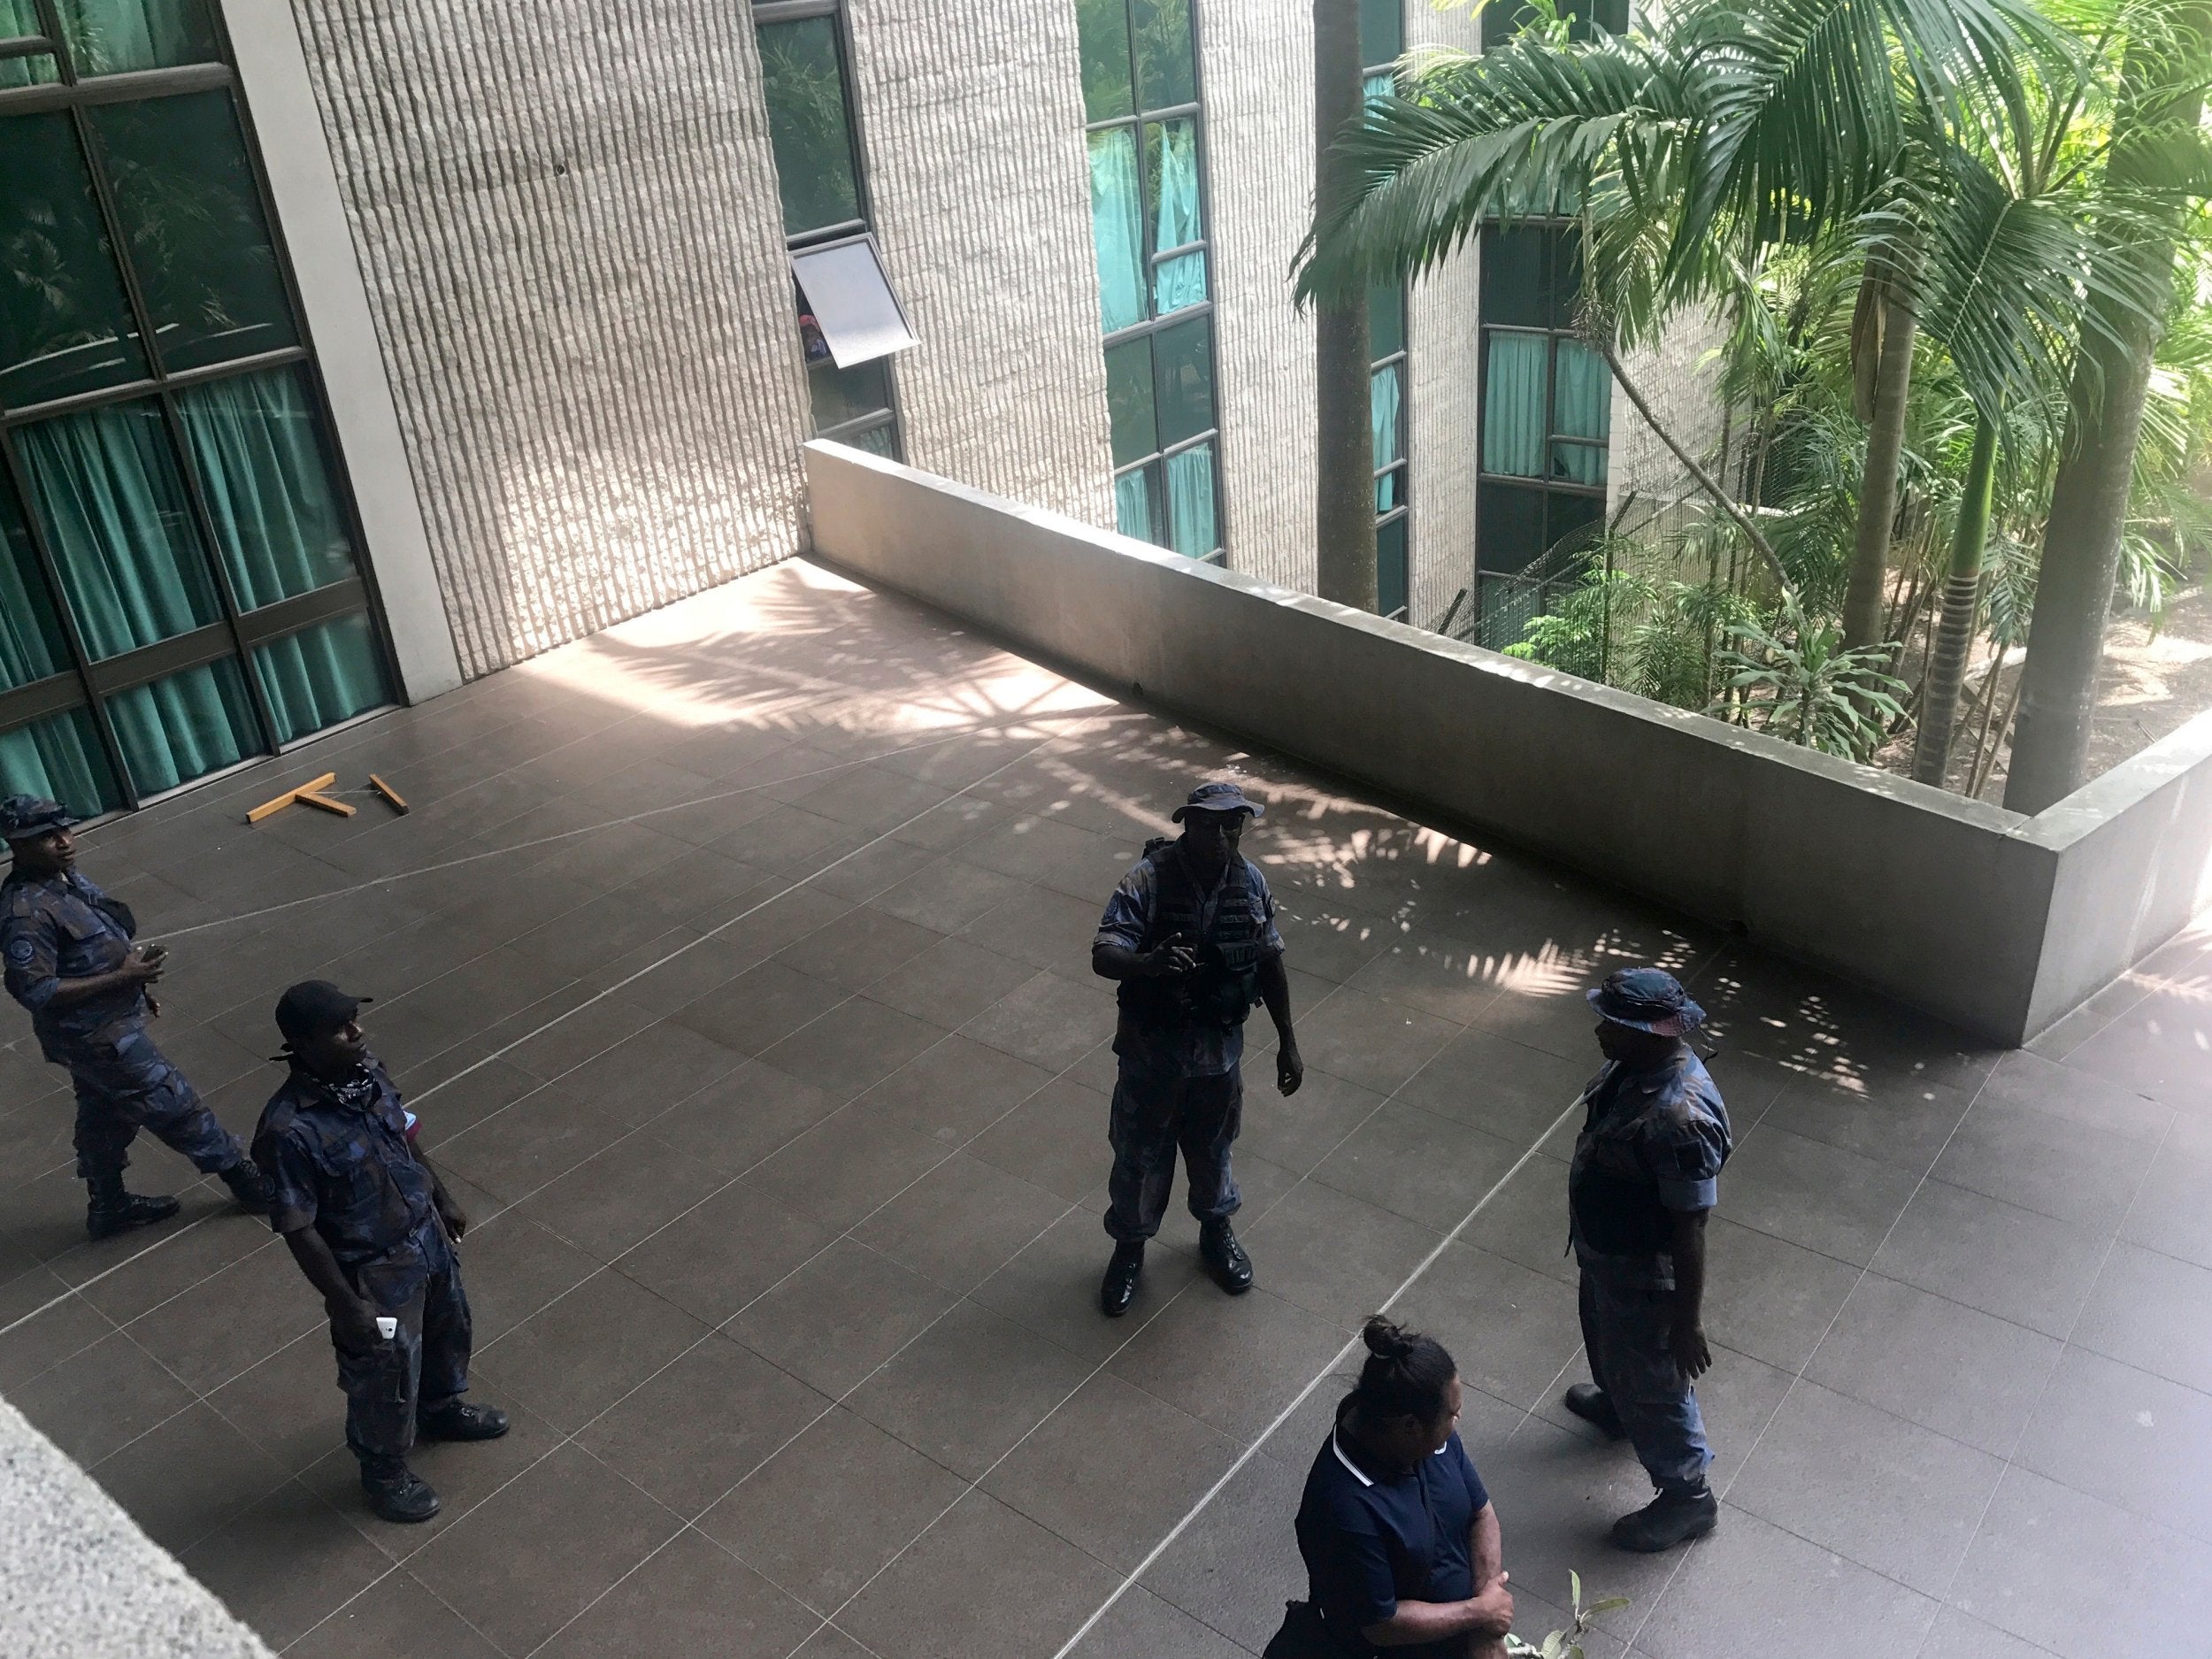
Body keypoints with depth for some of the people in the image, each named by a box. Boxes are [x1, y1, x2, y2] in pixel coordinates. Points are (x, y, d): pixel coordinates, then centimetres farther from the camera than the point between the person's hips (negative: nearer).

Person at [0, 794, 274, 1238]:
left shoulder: (65, 877, 1)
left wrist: (134, 982, 14)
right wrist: (121, 978, -26)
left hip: (100, 1028, 10)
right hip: (97, 1037, -10)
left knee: (104, 1117, 23)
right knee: (173, 1106, 2)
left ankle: (108, 1207, 41)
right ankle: (249, 1183, 16)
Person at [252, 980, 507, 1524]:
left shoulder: (368, 1070, -12)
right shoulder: (290, 1130, -34)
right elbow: (298, 1230, -25)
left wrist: (442, 1198, 16)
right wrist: (345, 1303, -19)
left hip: (427, 1235, 7)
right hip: (375, 1269, -7)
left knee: (449, 1328, 30)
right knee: (386, 1376, 17)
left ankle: (442, 1408, 60)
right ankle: (385, 1470, 45)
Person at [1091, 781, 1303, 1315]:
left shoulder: (1250, 881, -10)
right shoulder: (1148, 880, -23)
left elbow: (1270, 964, 2)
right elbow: (1102, 956, -32)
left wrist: (1288, 1042, 7)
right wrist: (1147, 962, -54)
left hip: (1220, 1050, 3)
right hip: (1153, 1051, -3)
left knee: (1213, 1149, 24)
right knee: (1139, 1156, 15)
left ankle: (1216, 1232, 51)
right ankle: (1129, 1247, 40)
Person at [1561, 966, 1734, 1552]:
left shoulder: (1681, 1118, -40)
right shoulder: (1637, 1064, -12)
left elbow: (1690, 1229, -29)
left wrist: (1688, 1320, -19)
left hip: (1644, 1276, -9)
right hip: (1601, 1251, 9)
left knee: (1653, 1384, 15)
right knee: (1606, 1342, 35)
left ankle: (1687, 1498, 39)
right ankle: (1617, 1406, 65)